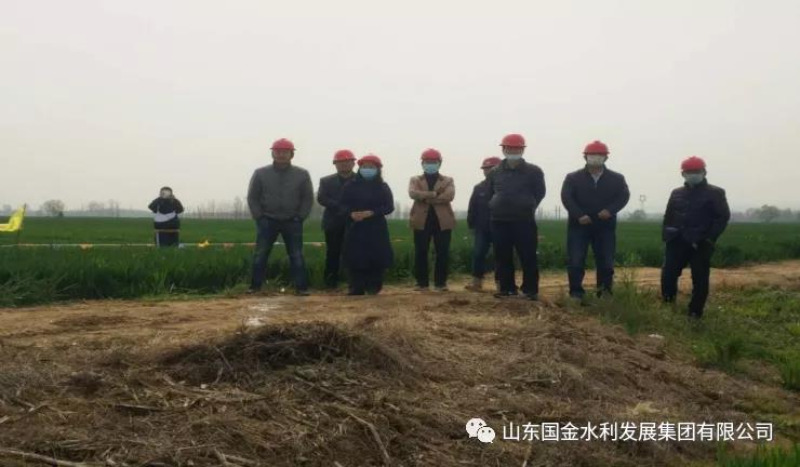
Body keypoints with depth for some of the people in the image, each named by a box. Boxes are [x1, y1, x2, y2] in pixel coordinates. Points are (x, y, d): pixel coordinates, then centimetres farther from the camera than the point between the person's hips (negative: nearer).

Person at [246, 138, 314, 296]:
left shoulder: (302, 174, 1)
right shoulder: (260, 173, 1)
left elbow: (308, 198, 3)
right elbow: (252, 197, 3)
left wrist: (299, 218, -4)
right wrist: (259, 217, -4)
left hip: (292, 222, 0)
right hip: (267, 221, 0)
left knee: (296, 256, 1)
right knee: (260, 255, 0)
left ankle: (301, 287, 5)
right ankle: (255, 286, 9)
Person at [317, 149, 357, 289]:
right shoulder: (326, 181, 11)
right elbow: (321, 198, -4)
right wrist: (339, 207, -16)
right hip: (334, 223, 1)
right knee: (333, 254, 3)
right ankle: (330, 282, 9)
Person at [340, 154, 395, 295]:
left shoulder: (383, 187, 6)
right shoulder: (351, 186, 8)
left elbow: (389, 207, -2)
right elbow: (344, 204, 5)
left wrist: (371, 213, -17)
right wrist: (351, 213, -17)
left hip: (377, 228, 0)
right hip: (355, 228, 1)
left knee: (377, 258, -3)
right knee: (355, 258, -4)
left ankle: (373, 288, 10)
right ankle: (356, 289, 3)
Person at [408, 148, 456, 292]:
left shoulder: (448, 180, 10)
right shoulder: (415, 180, 12)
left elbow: (449, 196, -10)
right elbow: (413, 193, -10)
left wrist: (426, 198, -10)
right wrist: (434, 194, -15)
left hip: (442, 220, 0)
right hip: (421, 220, 0)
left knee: (442, 253, 0)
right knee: (420, 253, 1)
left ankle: (441, 282, 9)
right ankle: (422, 282, 10)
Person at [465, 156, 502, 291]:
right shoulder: (479, 188, 10)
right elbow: (472, 208, 9)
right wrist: (471, 223, 2)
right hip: (482, 227, 3)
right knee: (478, 254, -2)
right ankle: (477, 282, 3)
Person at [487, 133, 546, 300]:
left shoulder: (533, 171, 0)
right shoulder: (495, 172, 9)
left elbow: (539, 193, 7)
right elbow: (490, 194, 19)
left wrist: (526, 208, 10)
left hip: (524, 221, -3)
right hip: (499, 221, 3)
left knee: (528, 257, -3)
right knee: (502, 257, 6)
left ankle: (530, 290, 5)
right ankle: (507, 288, 15)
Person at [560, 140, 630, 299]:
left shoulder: (617, 179, 8)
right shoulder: (573, 178, 4)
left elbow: (624, 196, -3)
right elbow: (566, 197, -7)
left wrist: (610, 210, -21)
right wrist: (579, 215, -20)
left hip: (606, 226, 1)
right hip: (578, 225, -1)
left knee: (606, 261, 3)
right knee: (575, 261, -5)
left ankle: (605, 293, 14)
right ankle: (576, 292, 3)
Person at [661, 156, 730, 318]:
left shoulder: (715, 193, 1)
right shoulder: (676, 193, 15)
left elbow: (723, 217, -5)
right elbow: (668, 217, 17)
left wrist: (708, 239, -13)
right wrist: (666, 237, 5)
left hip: (701, 244, -3)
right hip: (677, 242, 4)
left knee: (700, 280, 1)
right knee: (668, 275, -3)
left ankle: (695, 313, 11)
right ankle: (668, 306, 16)